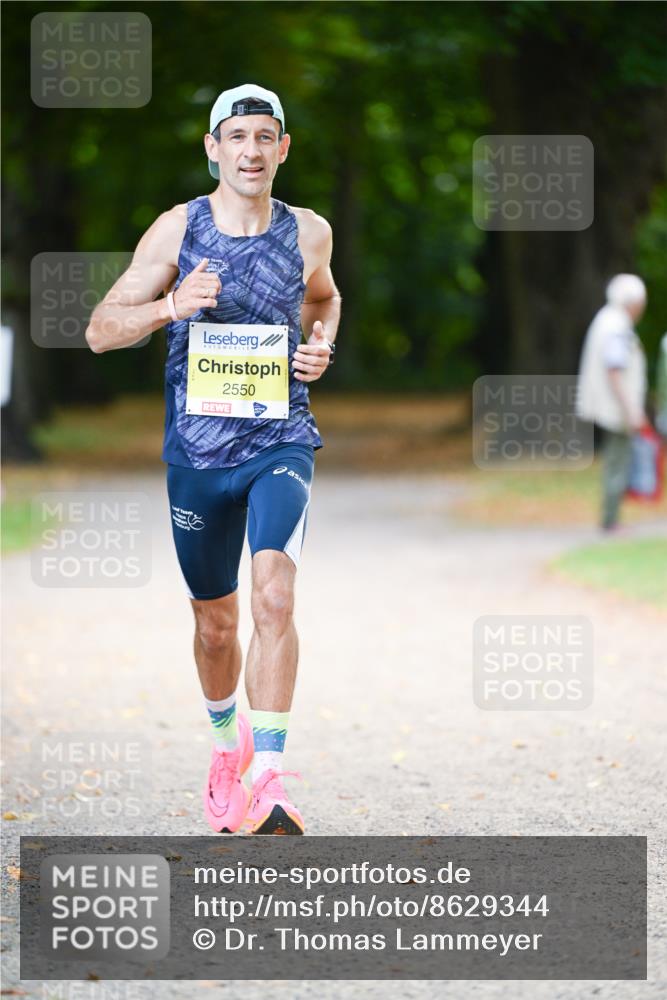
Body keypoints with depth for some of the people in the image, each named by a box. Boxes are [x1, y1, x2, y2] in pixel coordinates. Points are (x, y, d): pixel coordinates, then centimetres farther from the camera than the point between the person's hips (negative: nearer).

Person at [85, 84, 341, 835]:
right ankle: (228, 743, 41)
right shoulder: (177, 230, -3)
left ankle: (269, 779, -27)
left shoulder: (308, 233, 2)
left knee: (275, 594, -23)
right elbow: (100, 330, -3)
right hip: (197, 451, 1)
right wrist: (172, 305, -21)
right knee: (215, 622, 12)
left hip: (281, 443, -1)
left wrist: (320, 348, 4)